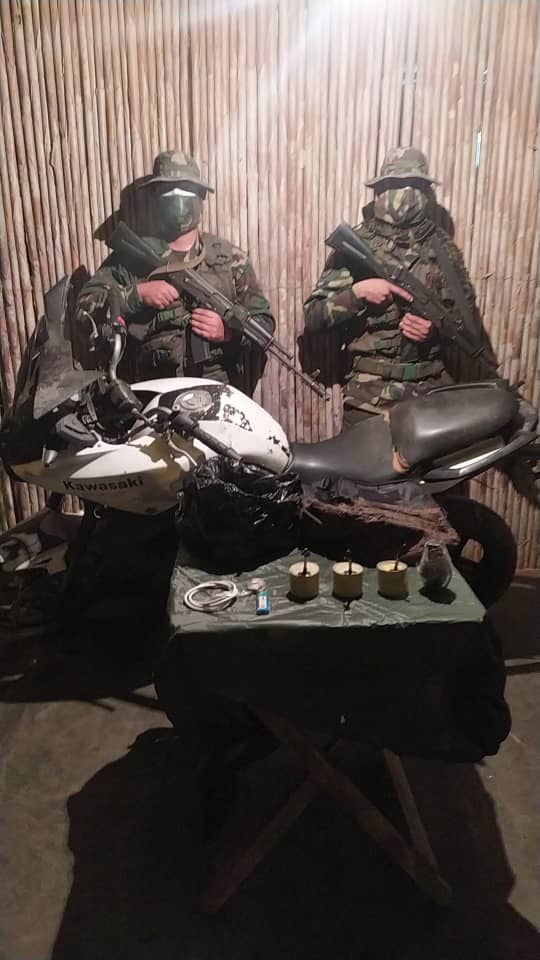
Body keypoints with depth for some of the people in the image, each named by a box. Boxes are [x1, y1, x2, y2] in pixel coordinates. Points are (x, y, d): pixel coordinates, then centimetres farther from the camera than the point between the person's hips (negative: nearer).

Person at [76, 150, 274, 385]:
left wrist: (229, 331, -10)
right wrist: (137, 294, -11)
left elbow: (264, 321, 9)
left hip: (220, 392, 1)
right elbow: (84, 308, 2)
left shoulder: (230, 258, 9)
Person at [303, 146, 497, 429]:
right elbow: (312, 317, -5)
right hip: (367, 397, -2)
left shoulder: (442, 249, 5)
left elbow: (467, 318, 7)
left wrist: (438, 328, -13)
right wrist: (357, 292, -20)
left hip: (431, 395, 2)